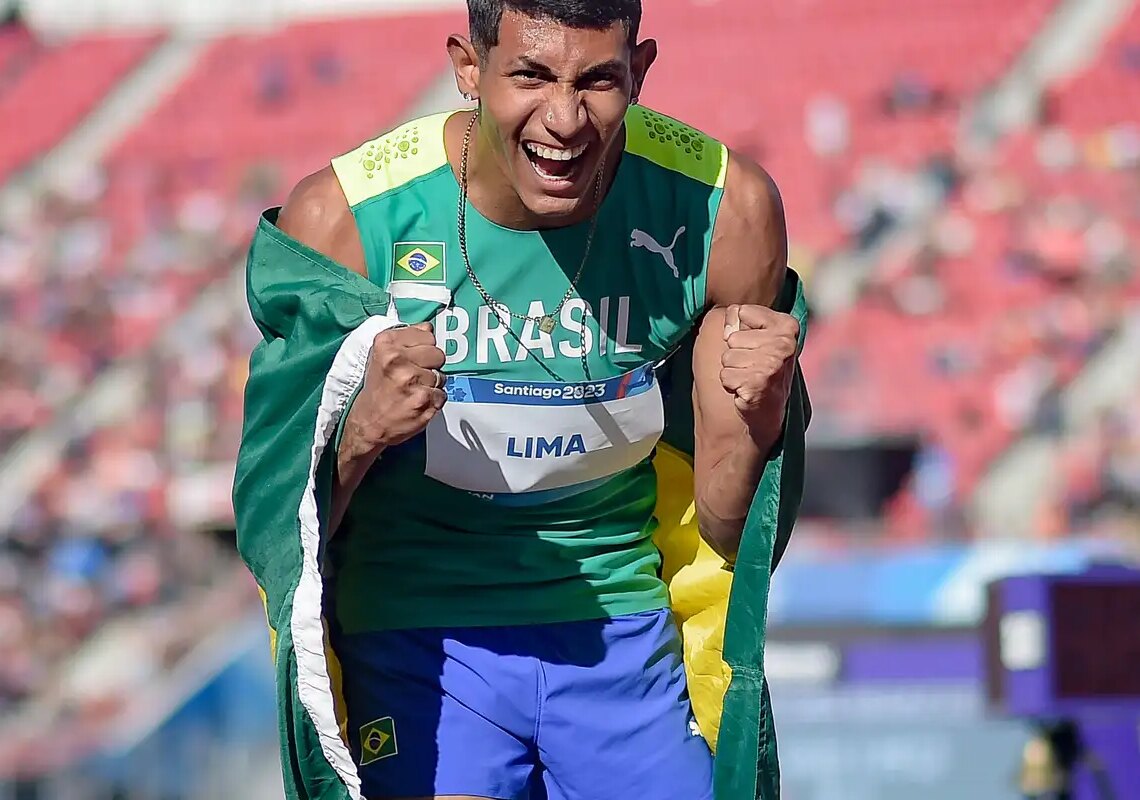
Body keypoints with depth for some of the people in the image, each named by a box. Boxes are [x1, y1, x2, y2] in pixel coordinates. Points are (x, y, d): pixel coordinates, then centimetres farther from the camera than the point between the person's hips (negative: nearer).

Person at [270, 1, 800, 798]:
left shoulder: (725, 208, -11)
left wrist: (759, 418, -23)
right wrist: (362, 429, -30)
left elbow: (729, 529, -2)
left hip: (621, 632, 3)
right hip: (415, 634, -2)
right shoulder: (346, 217, -16)